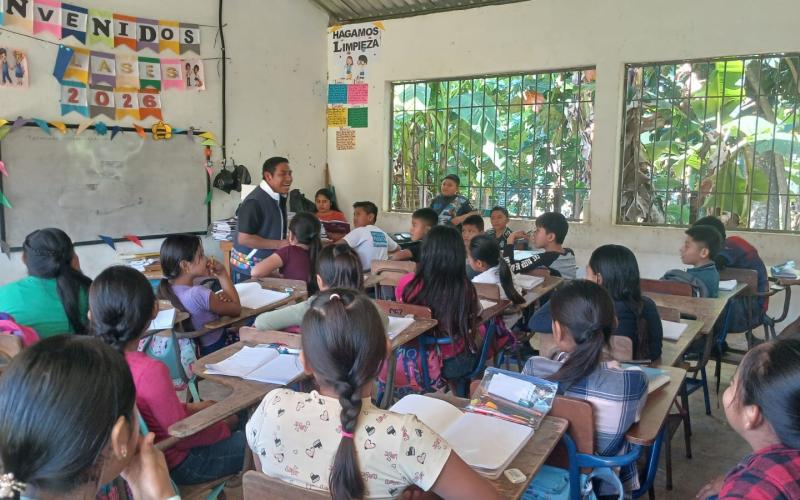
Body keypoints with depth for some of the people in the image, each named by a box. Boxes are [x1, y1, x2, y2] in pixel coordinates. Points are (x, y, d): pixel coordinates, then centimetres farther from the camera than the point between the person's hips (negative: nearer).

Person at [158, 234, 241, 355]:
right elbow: (236, 308, -18)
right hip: (216, 348, -7)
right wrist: (222, 274, -17)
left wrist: (218, 297, -17)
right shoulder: (198, 294, -33)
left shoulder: (167, 289, -10)